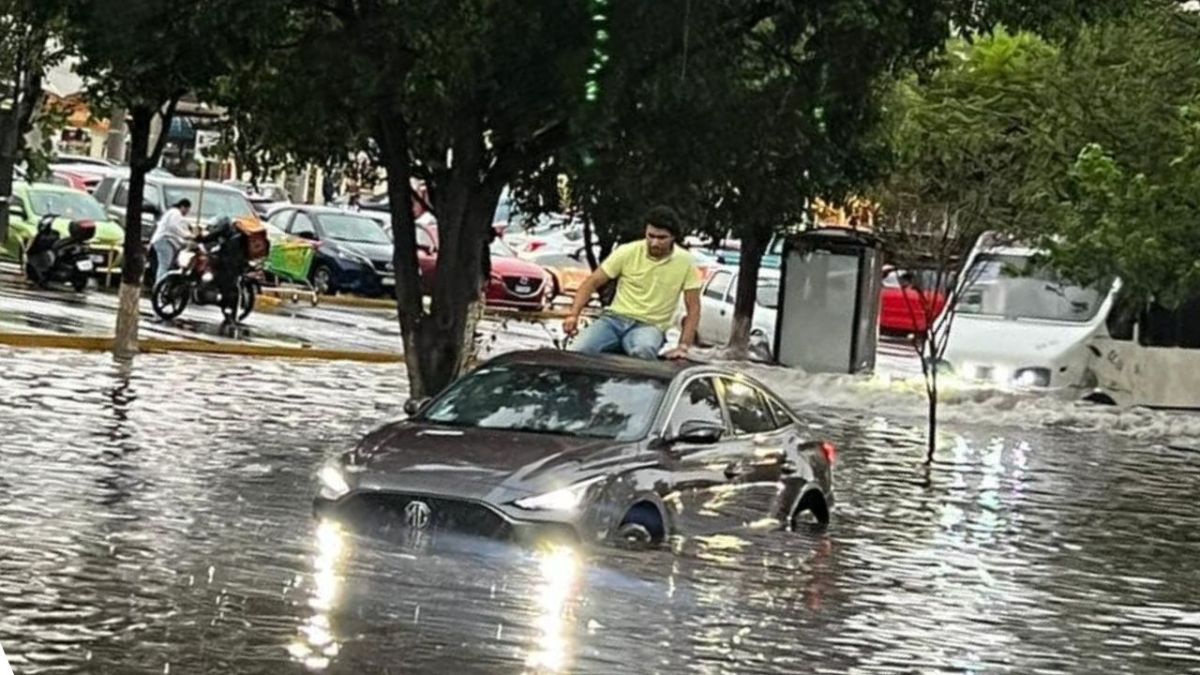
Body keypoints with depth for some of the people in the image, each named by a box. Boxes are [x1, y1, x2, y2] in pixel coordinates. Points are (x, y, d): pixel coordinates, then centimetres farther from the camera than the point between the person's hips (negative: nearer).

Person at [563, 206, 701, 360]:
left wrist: (683, 346, -10)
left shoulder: (685, 262, -2)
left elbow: (693, 308, 2)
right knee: (578, 353, -29)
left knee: (643, 351, -41)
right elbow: (592, 283, 1)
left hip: (650, 326, -1)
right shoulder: (628, 252, -2)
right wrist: (573, 315, -15)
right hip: (615, 319, 1)